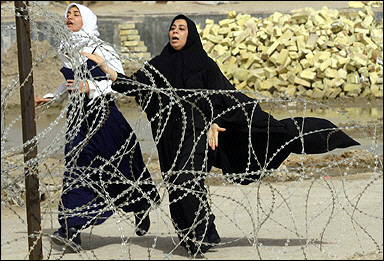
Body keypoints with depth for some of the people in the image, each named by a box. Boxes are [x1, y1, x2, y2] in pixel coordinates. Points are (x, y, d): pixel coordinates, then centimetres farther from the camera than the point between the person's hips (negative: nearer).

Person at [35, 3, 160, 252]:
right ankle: (72, 231, -16)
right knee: (76, 166, -8)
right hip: (78, 115, 5)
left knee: (120, 165, 7)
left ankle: (141, 208, 36)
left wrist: (91, 87, -23)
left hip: (103, 113, -5)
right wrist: (50, 97, 22)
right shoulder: (67, 51, 10)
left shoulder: (101, 49, -9)